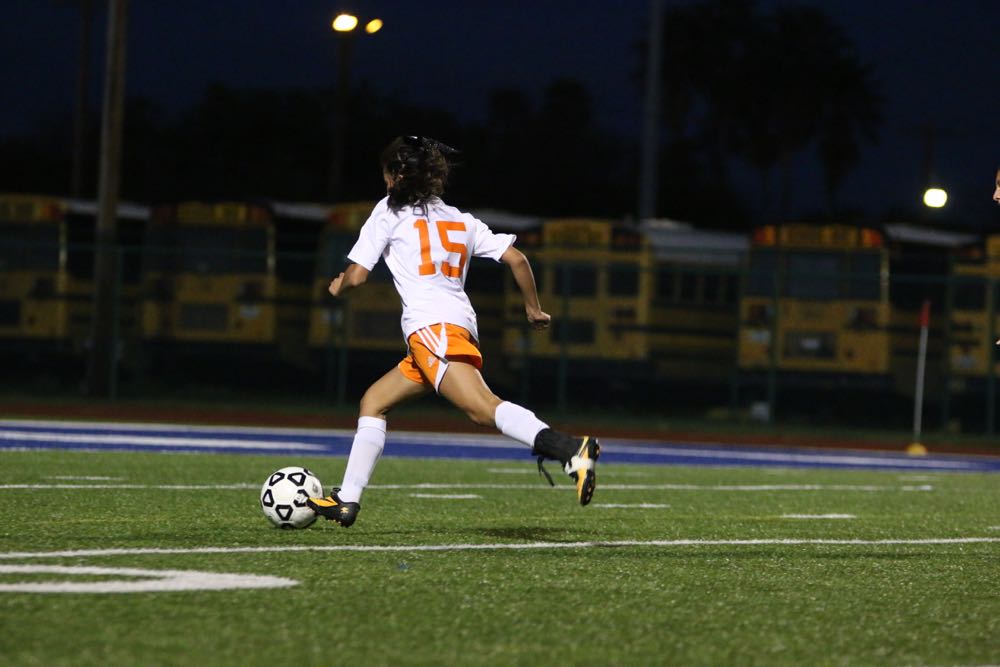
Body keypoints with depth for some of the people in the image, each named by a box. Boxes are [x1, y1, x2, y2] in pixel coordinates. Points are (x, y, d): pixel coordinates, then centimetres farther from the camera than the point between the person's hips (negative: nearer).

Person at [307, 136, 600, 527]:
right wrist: (533, 308, 29)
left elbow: (356, 276, 7)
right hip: (463, 325, 8)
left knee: (483, 408, -27)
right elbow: (516, 259, 16)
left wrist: (338, 287, 30)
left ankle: (570, 450, -48)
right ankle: (347, 501, 19)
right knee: (373, 402, 20)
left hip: (430, 327, -8)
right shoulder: (462, 221, 24)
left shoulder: (390, 212, 10)